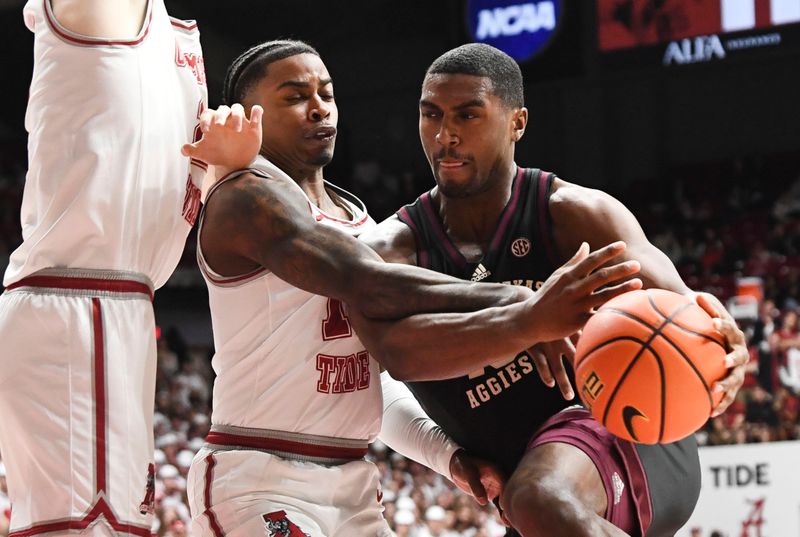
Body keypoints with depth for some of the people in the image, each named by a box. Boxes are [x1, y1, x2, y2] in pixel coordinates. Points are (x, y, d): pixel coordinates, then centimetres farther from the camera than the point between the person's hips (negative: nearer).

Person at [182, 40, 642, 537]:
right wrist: (522, 311, -35)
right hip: (260, 482, -9)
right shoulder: (246, 198, -11)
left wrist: (445, 453, 4)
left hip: (352, 481, 9)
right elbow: (368, 286, -27)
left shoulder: (358, 219, 17)